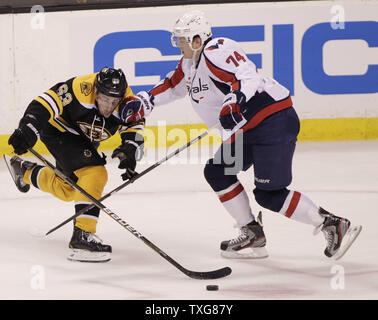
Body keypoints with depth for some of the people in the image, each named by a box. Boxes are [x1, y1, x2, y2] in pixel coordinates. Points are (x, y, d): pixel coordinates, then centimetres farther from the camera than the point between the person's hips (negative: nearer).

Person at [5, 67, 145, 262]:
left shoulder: (128, 102, -19)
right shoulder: (81, 89, -34)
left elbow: (135, 132, -17)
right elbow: (46, 104, -33)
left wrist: (129, 152, -37)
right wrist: (28, 130, -45)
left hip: (85, 140, 8)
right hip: (59, 129, -8)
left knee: (67, 190, 20)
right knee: (94, 173, -27)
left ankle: (25, 172, 46)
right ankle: (83, 235, -31)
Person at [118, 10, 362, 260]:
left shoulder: (216, 52, -16)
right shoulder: (192, 62, 15)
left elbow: (248, 76, -30)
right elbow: (173, 86, 30)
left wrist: (233, 103, -44)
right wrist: (144, 102, 18)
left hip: (275, 120, -11)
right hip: (248, 129, 11)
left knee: (269, 194, -13)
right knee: (217, 172, 12)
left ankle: (332, 224, -5)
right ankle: (253, 235, 15)